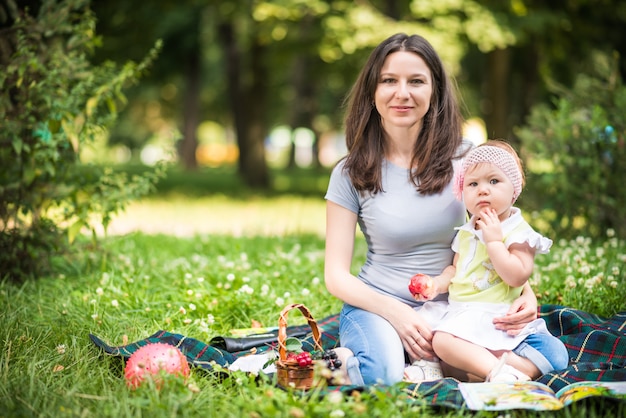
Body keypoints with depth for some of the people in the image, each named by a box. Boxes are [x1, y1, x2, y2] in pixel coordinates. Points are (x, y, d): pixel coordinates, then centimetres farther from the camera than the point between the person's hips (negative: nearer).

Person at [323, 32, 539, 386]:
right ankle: (344, 361, -1)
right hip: (377, 306, -3)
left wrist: (525, 292, -14)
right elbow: (337, 275, -3)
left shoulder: (465, 159, 1)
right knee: (382, 377, -36)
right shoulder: (351, 174, -2)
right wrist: (396, 313, -20)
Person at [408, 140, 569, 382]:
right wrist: (437, 284, 5)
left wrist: (494, 240, -19)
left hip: (494, 316, -6)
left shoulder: (518, 232, -6)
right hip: (459, 311, 6)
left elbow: (517, 277, -19)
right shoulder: (466, 232, 16)